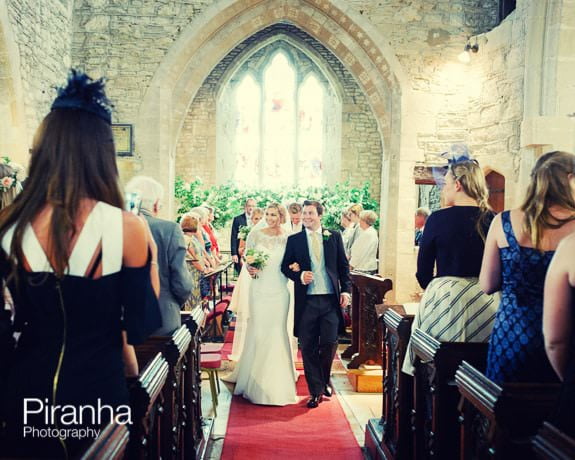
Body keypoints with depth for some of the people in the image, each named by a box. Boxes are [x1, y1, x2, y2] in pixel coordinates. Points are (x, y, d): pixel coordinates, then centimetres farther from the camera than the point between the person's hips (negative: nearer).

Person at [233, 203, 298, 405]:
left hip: (279, 291, 0)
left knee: (277, 332, 4)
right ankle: (256, 379, 22)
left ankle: (277, 383, 19)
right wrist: (250, 268, -12)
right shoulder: (255, 234, 2)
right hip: (259, 290, 1)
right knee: (257, 331, 4)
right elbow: (246, 259, 7)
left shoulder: (288, 238, 0)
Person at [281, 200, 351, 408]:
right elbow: (285, 266, 7)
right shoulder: (294, 240, 6)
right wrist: (299, 276, -12)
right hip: (307, 301, 0)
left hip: (331, 299, 0)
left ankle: (324, 380, 32)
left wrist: (346, 290, -1)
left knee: (329, 344, 3)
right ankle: (316, 390, 19)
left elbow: (343, 265, 8)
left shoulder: (334, 236, 7)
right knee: (308, 347, 4)